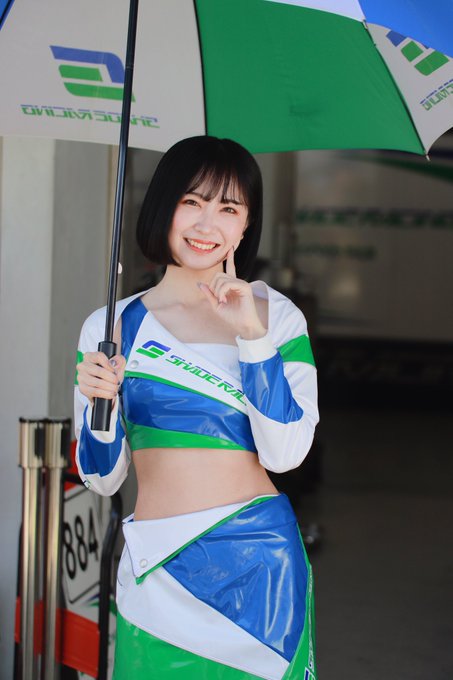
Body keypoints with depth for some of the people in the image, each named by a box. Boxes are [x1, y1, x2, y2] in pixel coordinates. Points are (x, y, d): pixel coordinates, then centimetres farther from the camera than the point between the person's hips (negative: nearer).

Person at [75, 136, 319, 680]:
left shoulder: (277, 316, 1)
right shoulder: (110, 327, 1)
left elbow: (285, 452, -10)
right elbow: (102, 478, 5)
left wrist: (251, 332, -14)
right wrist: (101, 404, -13)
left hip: (261, 566, 0)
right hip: (157, 572, 0)